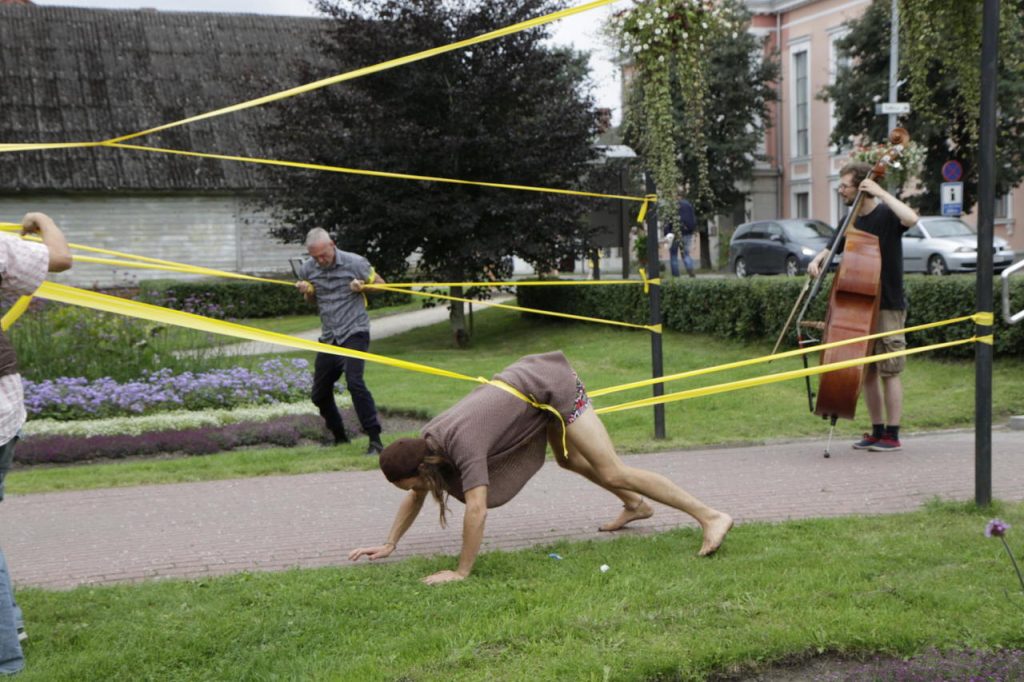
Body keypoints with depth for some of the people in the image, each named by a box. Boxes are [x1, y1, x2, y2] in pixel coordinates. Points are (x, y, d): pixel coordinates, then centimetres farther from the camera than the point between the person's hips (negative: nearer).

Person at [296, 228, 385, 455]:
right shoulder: (307, 268, 2)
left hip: (354, 333, -6)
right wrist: (306, 291, -4)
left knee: (354, 382, -24)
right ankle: (339, 437, 31)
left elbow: (380, 284, 4)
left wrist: (362, 287, -16)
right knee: (319, 394, 9)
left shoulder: (354, 263, -9)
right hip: (328, 336, 6)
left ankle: (375, 440, -20)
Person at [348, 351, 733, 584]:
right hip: (528, 378, 9)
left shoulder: (462, 442, -30)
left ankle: (711, 517, -7)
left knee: (612, 472, -9)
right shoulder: (427, 443, -5)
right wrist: (389, 545, 11)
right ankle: (635, 505, 46)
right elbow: (417, 496, 10)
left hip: (551, 386, -8)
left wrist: (461, 572, -29)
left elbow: (477, 510, -35)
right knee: (570, 460, 26)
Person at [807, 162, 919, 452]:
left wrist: (882, 193, -25)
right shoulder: (851, 221, 11)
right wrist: (817, 261, -4)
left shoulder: (886, 214, -10)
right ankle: (877, 431, 19)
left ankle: (892, 435, 2)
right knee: (867, 371, 10)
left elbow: (911, 218, -31)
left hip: (888, 305, -7)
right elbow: (832, 249, 18)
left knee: (889, 371, -4)